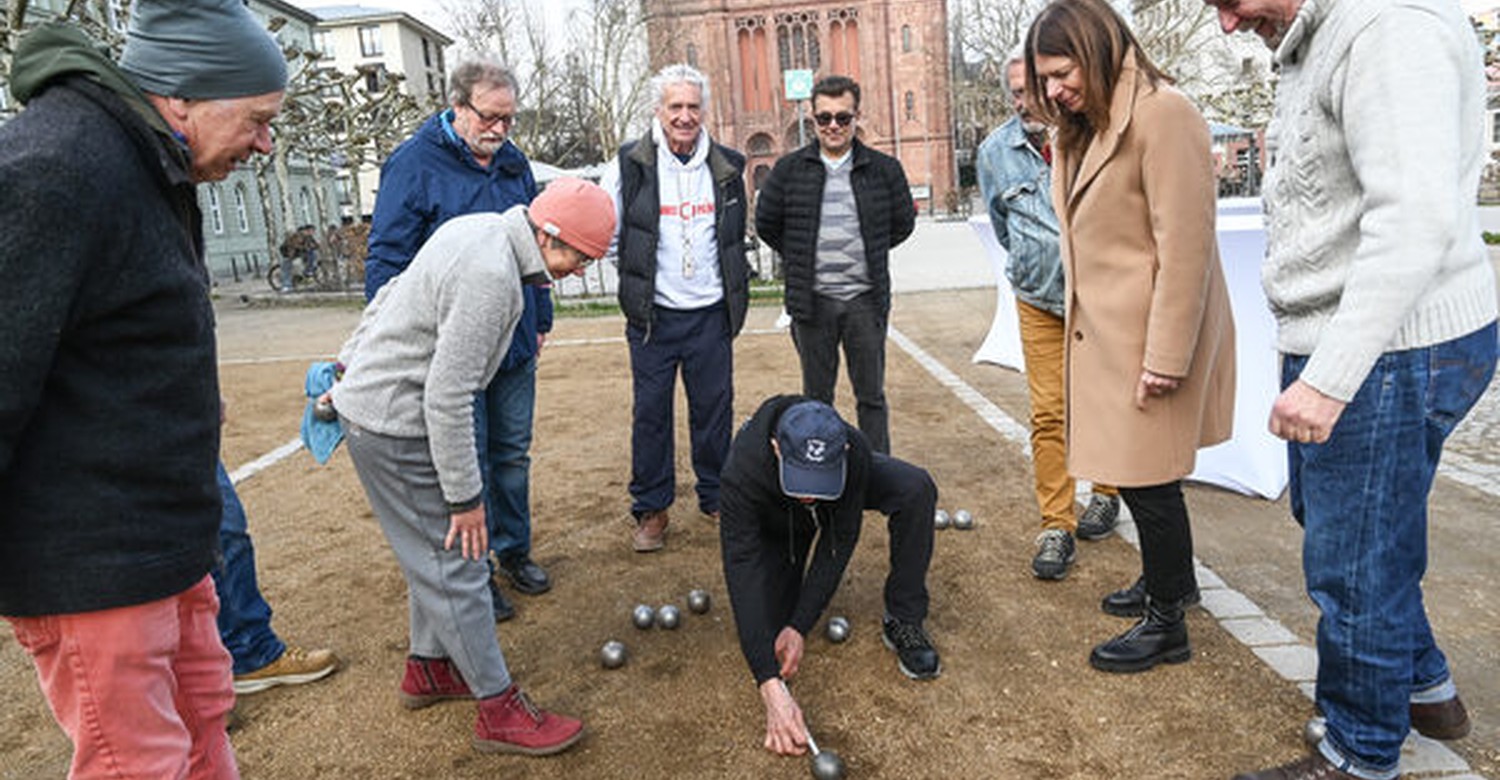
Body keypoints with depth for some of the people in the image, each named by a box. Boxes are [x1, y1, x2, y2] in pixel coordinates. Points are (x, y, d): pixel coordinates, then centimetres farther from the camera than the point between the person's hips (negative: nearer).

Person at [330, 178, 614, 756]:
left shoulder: (478, 228, 5)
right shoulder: (492, 275, -27)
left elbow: (388, 296, 17)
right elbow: (448, 398, -27)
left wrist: (349, 367, 26)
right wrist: (466, 496, -19)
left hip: (370, 397, 10)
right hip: (394, 426, -10)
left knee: (433, 550, 20)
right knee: (454, 562, -4)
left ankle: (428, 667, 36)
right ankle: (499, 710, 8)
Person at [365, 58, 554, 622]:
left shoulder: (514, 163, 9)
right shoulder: (414, 164, -10)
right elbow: (387, 260, -11)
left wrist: (540, 318, 17)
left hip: (514, 343, 6)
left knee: (512, 453, 15)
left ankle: (513, 550, 31)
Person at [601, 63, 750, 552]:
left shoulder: (727, 167, 5)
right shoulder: (631, 165, -4)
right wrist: (637, 271, 0)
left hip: (711, 314, 2)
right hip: (653, 316, -2)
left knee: (714, 409, 9)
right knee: (650, 412, 5)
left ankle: (718, 498, 26)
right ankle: (651, 509, 19)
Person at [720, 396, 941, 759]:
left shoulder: (855, 453, -40)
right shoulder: (743, 472, -44)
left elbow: (841, 541, -28)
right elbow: (741, 573, -46)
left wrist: (800, 627, -32)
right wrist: (771, 688, -52)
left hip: (842, 498, 0)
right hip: (777, 521, 0)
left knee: (916, 488, -29)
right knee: (771, 623, -10)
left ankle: (902, 622, -14)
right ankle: (791, 564, 24)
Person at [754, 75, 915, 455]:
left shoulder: (884, 169, 2)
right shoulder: (790, 169, 1)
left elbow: (903, 222, 14)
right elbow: (765, 223, 10)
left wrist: (870, 253, 11)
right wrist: (800, 259, 9)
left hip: (866, 298, 0)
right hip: (813, 300, 0)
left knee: (871, 396, 9)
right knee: (817, 398, 10)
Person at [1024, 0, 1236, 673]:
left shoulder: (1161, 114, -15)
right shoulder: (1083, 129, 14)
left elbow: (1186, 247, -19)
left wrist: (1165, 357, -20)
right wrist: (1080, 325, 10)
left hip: (1150, 337, -8)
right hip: (1103, 333, 8)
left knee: (1147, 478, 1)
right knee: (1131, 470, 17)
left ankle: (1166, 626, 18)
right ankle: (1172, 578, 39)